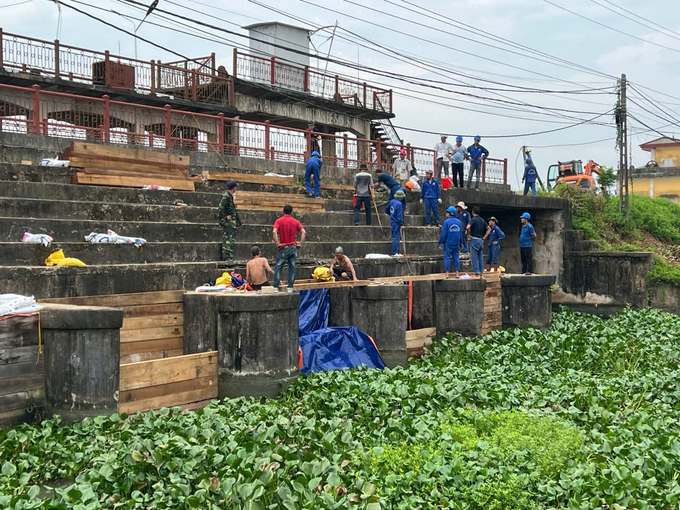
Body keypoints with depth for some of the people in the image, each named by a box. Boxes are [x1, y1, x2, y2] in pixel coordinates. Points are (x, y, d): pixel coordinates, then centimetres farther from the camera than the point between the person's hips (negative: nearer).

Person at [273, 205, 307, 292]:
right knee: (292, 268, 8)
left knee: (278, 267, 3)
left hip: (283, 248, -2)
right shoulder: (295, 221, 5)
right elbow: (303, 232, -4)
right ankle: (290, 287, 7)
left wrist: (277, 244, -14)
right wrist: (300, 244, -1)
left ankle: (276, 287, -3)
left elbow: (274, 232, -20)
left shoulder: (279, 221, -4)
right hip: (293, 247, 2)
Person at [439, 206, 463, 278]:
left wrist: (440, 242, -3)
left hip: (448, 243, -5)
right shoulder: (458, 221, 7)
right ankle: (457, 273, 6)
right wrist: (460, 243, 21)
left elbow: (443, 234, -12)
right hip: (456, 243, 5)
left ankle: (447, 273, -2)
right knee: (456, 257, 7)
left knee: (447, 257, 0)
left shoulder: (446, 221, -11)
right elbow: (461, 233, 13)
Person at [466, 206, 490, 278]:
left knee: (474, 258, -4)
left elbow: (468, 227, -26)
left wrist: (469, 234, -10)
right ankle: (480, 274, 13)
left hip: (474, 240, -7)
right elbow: (489, 229, 18)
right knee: (480, 258, 11)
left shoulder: (473, 219, -9)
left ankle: (477, 274, -6)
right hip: (481, 240, 7)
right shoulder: (482, 220, 12)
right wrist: (484, 237, 13)